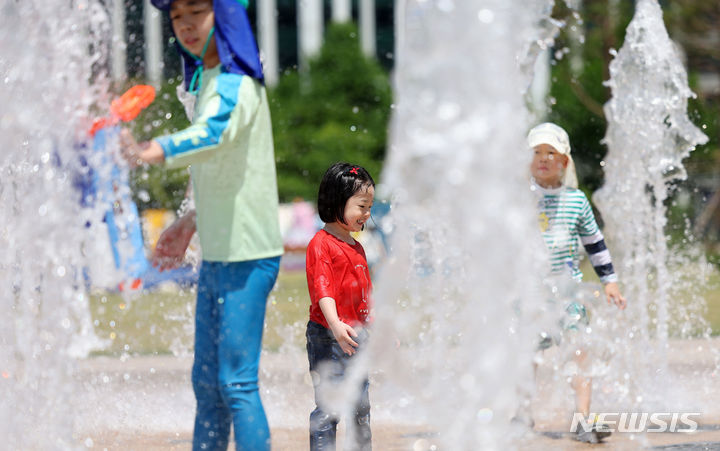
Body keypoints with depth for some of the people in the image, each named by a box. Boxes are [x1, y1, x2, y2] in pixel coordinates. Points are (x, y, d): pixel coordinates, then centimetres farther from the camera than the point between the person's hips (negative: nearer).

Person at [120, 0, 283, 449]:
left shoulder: (237, 82, -16)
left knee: (236, 382, -11)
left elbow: (216, 132, -39)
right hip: (217, 256, 10)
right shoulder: (207, 80, 14)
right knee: (207, 381, 16)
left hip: (247, 258, -10)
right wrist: (191, 222, 27)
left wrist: (154, 151, -55)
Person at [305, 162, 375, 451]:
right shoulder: (321, 244, -12)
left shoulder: (356, 248, 16)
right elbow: (322, 289, -22)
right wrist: (335, 324, -34)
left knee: (360, 408, 14)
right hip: (328, 338, -9)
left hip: (356, 337, 9)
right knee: (329, 408, -8)